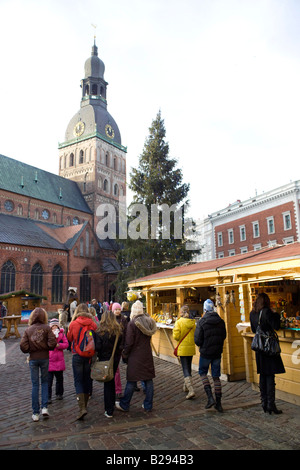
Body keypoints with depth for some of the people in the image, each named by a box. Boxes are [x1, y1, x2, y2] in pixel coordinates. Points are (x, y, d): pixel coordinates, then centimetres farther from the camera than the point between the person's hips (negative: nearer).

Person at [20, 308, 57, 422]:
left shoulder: (28, 330, -4)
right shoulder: (46, 328, -9)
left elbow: (23, 346, -9)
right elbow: (52, 342, -16)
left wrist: (30, 350, 10)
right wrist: (48, 348, 5)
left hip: (33, 359, 1)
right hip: (44, 358, -1)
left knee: (35, 384, 9)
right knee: (44, 382, 17)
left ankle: (35, 413, 14)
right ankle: (44, 407, 7)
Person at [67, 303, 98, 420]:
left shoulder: (73, 324, -10)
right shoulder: (93, 324, -6)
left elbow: (69, 338, 6)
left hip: (77, 355, -2)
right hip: (89, 355, 3)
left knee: (78, 381, 3)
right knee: (87, 380, 16)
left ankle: (82, 408, -8)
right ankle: (85, 405, 28)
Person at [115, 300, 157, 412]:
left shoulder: (132, 323, -15)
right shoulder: (149, 321, 3)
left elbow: (129, 343, -14)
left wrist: (124, 355, -3)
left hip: (135, 356, -5)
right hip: (148, 356, 5)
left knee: (131, 382, 6)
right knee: (148, 380, 11)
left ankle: (124, 405, 20)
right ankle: (148, 405, 21)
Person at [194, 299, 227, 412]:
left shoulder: (202, 321, -16)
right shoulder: (221, 321, -2)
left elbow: (197, 340, -15)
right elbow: (224, 336, 9)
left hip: (206, 352, -4)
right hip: (218, 352, 4)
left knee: (202, 372, 16)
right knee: (216, 376, 13)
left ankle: (210, 397, 2)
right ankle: (218, 403, 16)